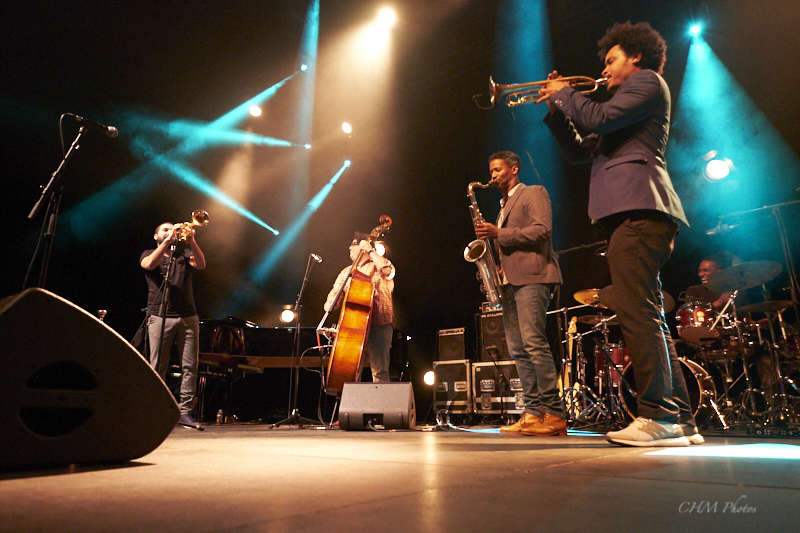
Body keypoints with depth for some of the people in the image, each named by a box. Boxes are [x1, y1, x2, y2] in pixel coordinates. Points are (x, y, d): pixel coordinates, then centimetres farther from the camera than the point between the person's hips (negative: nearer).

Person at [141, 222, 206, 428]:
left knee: (190, 366, -2)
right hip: (160, 317, -2)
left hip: (188, 317, 2)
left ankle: (185, 412, 2)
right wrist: (168, 240, -14)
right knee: (158, 367, -4)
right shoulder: (148, 254, 15)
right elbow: (150, 264, -10)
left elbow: (201, 264, -3)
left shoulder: (184, 254, 18)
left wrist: (191, 240, -15)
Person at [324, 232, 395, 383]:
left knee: (380, 373, -8)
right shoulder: (347, 272, 21)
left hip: (378, 327, -5)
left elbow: (388, 271, -19)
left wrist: (370, 250, -13)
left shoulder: (377, 266, 4)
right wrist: (329, 304, -7)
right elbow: (335, 293, 16)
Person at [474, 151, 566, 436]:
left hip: (531, 276, -9)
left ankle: (554, 415, -12)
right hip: (511, 281, 9)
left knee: (533, 342, -17)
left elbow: (542, 230, -12)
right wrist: (498, 267, 10)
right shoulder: (505, 206, 29)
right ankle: (534, 412, 7)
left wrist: (499, 234, -15)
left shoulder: (534, 193, 5)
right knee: (518, 348, 3)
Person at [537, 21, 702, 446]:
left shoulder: (648, 81, 9)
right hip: (627, 212, 10)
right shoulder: (628, 99, 35)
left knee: (636, 310, -17)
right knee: (647, 316, 6)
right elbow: (579, 151, 28)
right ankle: (680, 419, 10)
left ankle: (658, 415, -15)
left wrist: (566, 93, 6)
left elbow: (601, 117, -10)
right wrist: (556, 109, 21)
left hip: (637, 207, -10)